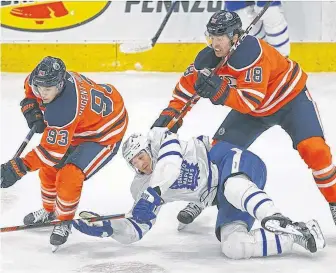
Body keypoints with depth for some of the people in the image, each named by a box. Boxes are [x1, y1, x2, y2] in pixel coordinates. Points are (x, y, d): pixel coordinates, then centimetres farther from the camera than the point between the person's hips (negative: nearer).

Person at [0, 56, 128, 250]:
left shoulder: (64, 109, -42)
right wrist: (31, 106, -7)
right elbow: (30, 85, 9)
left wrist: (19, 168, -37)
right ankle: (49, 211, 36)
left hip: (105, 134, -9)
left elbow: (52, 151, -37)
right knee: (49, 167, 12)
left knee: (69, 176, -20)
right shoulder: (48, 80, -19)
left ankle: (65, 222, 5)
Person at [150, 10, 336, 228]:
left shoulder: (252, 53, -37)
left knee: (313, 148, -22)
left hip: (290, 98, -6)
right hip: (253, 111, 6)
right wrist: (170, 114, -12)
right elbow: (188, 84, -3)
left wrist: (220, 92, -53)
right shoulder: (209, 58, -17)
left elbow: (251, 101, -42)